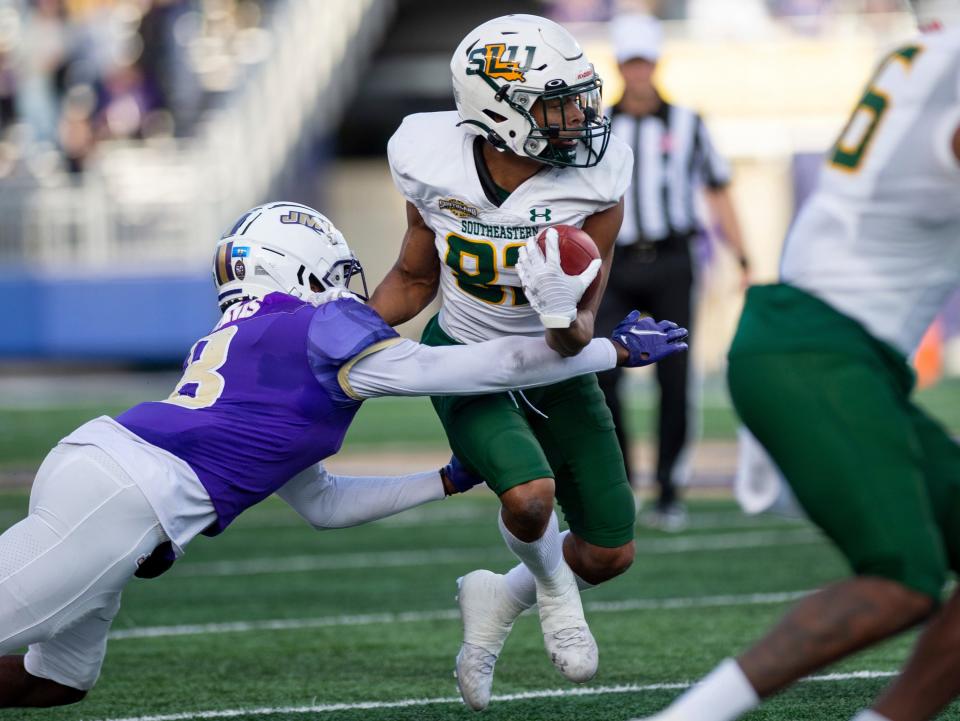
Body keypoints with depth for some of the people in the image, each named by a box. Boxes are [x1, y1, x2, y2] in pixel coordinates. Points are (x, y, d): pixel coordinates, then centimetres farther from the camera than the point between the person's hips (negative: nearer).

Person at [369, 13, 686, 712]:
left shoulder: (593, 184, -22)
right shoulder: (435, 169, -20)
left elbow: (580, 328, -19)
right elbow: (414, 280, 0)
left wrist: (567, 321, -43)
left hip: (552, 365, 2)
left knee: (610, 553, 4)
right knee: (529, 496, -30)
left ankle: (497, 602, 34)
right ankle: (552, 588, 6)